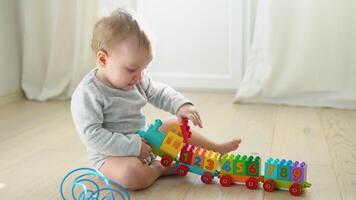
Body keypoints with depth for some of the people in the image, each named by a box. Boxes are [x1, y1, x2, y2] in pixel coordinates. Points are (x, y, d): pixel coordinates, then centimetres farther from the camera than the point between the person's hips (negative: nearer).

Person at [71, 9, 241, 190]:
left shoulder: (136, 80, -3)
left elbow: (160, 93, 9)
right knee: (131, 173, -37)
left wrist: (181, 105, -13)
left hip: (142, 140, 8)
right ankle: (159, 168, -5)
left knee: (174, 124, 13)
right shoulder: (87, 93, -26)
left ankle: (216, 150, 30)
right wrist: (133, 146, -29)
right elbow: (91, 135, -29)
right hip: (111, 155, -8)